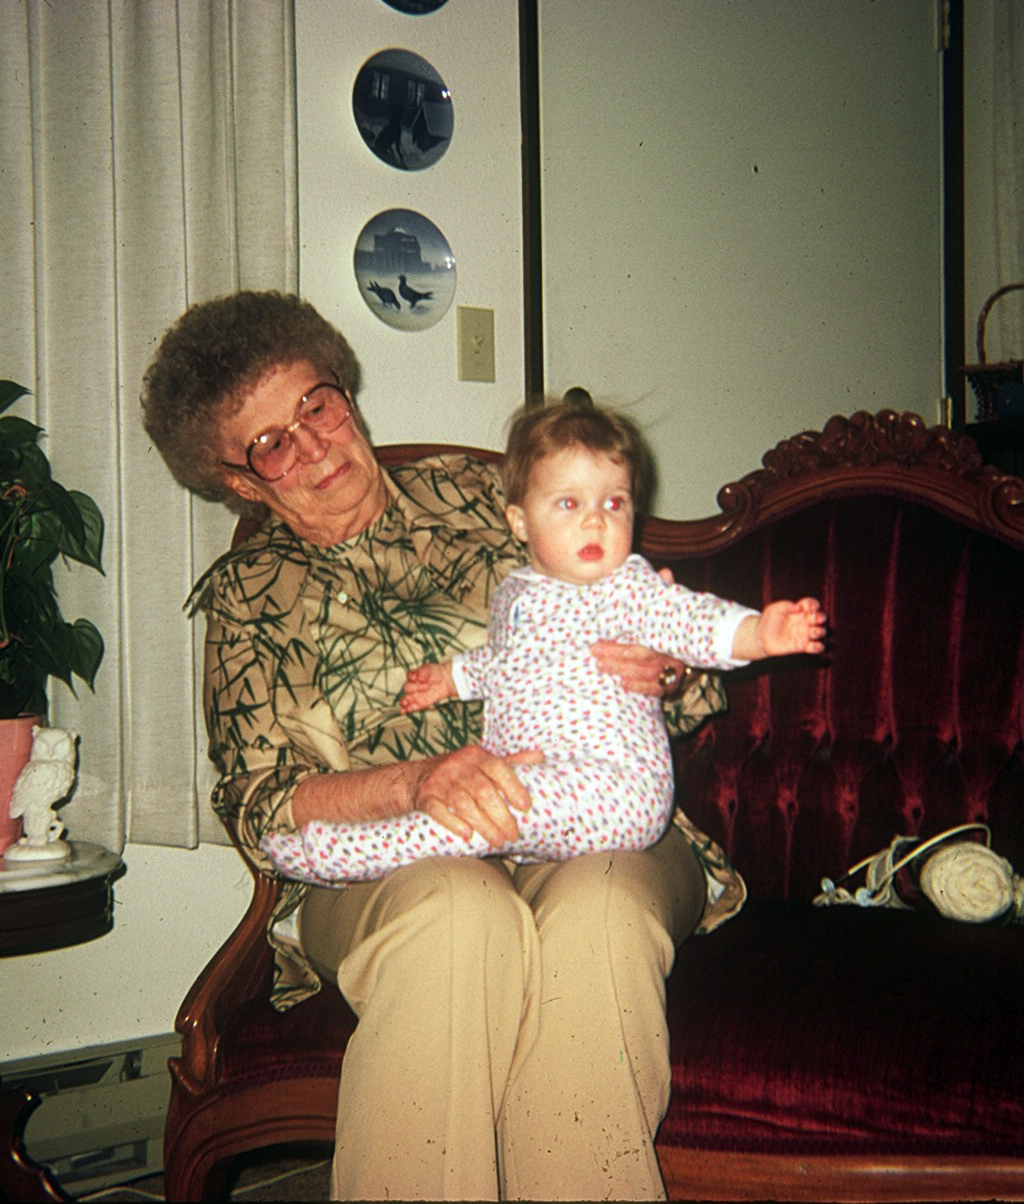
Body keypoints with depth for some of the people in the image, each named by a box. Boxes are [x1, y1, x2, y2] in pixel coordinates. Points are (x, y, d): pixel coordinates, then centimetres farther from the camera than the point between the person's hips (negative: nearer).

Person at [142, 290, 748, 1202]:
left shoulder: (481, 495, 15)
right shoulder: (245, 597, 13)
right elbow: (261, 809, -1)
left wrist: (659, 669, -10)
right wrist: (419, 781, -20)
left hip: (600, 828, 1)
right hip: (380, 868, -1)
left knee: (596, 912, -34)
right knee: (458, 912, -35)